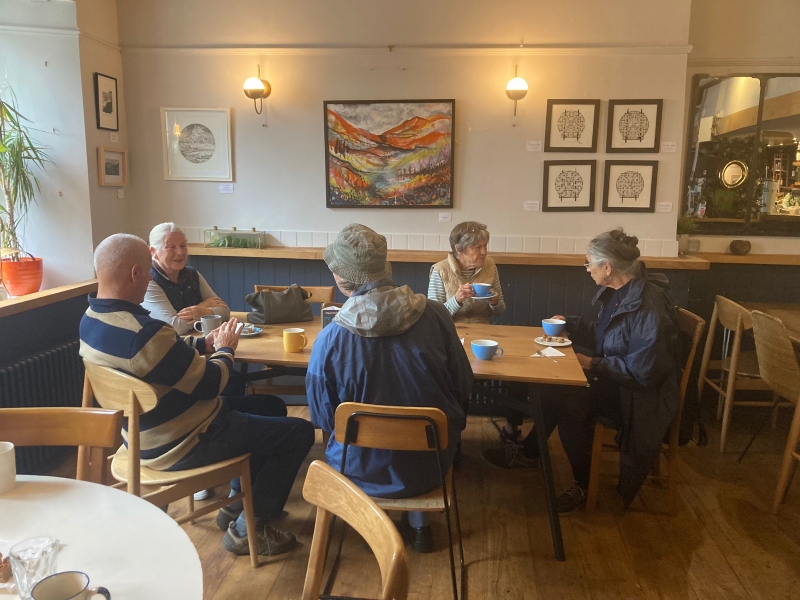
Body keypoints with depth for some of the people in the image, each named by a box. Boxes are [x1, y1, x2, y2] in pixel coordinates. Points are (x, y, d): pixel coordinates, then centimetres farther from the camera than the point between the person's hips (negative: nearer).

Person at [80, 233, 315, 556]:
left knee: (271, 407, 22)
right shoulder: (144, 333, -34)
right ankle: (248, 529, 11)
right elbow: (209, 384, -23)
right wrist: (225, 350, -4)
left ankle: (237, 502, 31)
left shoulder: (92, 319, -2)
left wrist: (203, 343, 3)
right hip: (179, 445, -10)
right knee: (300, 433, -1)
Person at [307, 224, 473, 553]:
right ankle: (419, 522, 38)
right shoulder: (436, 315, -19)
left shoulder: (330, 340, -23)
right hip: (431, 464, 1)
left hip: (363, 471, -1)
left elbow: (324, 419, -10)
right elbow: (463, 387, -6)